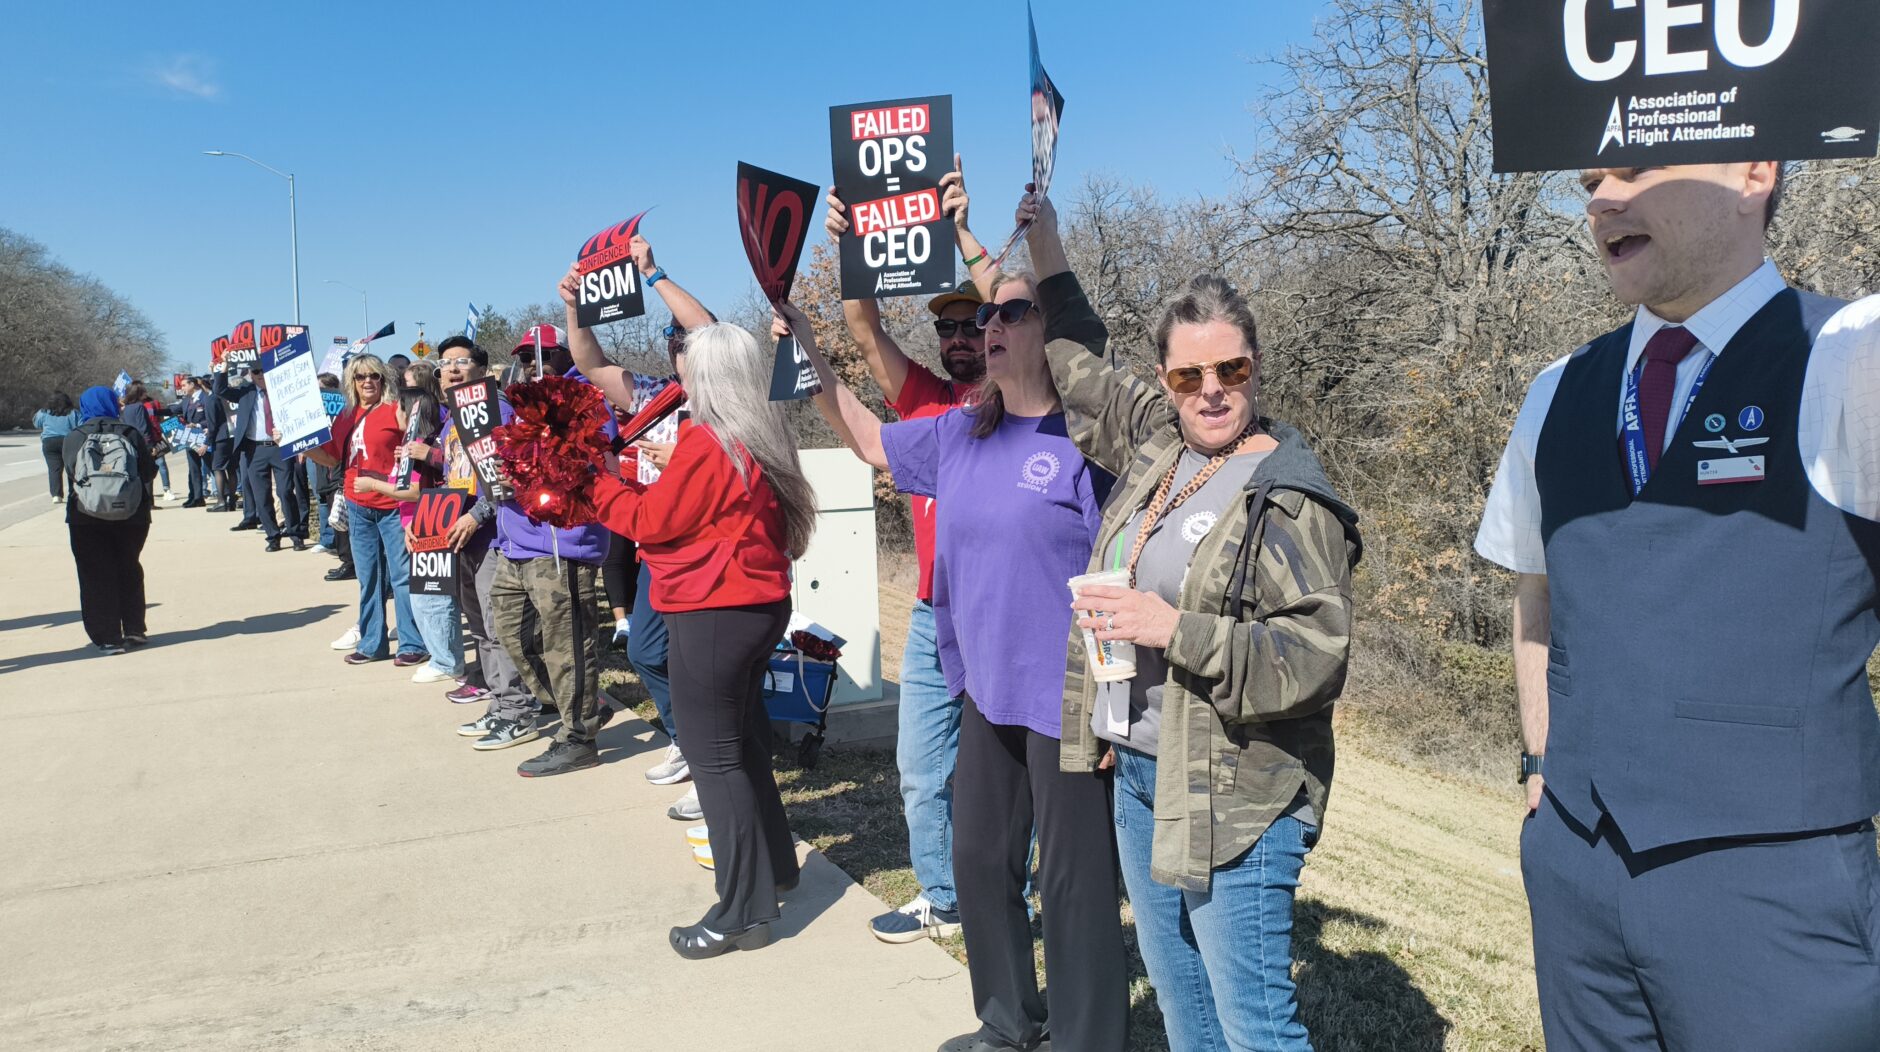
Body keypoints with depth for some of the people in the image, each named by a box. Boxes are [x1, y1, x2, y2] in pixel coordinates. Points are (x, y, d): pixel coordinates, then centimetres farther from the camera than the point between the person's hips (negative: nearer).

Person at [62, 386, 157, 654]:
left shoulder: (74, 438, -3)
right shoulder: (131, 433, -1)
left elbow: (71, 474, -8)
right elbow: (149, 471, -3)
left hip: (86, 519, -1)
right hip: (131, 516, 1)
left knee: (96, 577, 4)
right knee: (129, 571, 17)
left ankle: (108, 638, 1)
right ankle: (134, 630, 18)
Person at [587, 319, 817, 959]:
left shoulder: (705, 443, -17)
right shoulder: (762, 440, 8)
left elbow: (651, 523, -10)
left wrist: (599, 480, 2)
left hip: (712, 614, -9)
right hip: (759, 602, 9)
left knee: (716, 758, -1)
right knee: (745, 741, 22)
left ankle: (745, 912, 6)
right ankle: (773, 866, 36)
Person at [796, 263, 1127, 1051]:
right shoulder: (959, 434, 7)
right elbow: (869, 440, 22)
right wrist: (808, 351, 13)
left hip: (1066, 697, -7)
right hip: (987, 686, 8)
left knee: (1074, 881, 5)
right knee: (979, 860, 18)